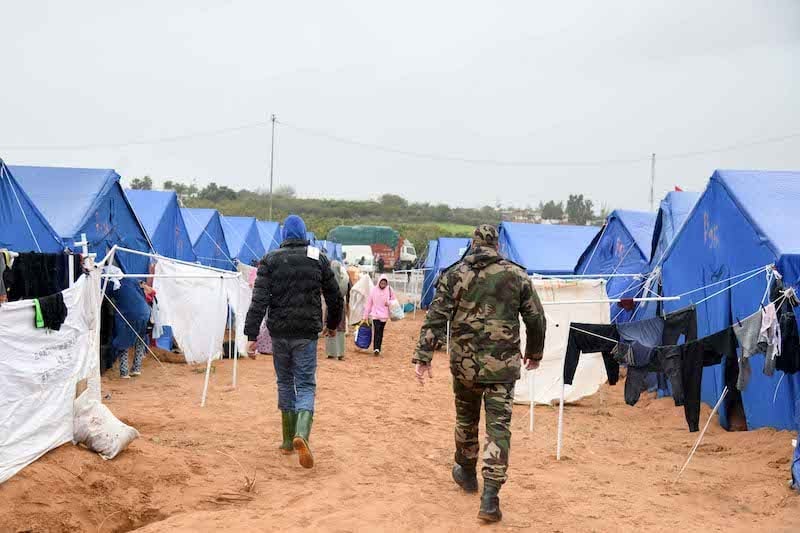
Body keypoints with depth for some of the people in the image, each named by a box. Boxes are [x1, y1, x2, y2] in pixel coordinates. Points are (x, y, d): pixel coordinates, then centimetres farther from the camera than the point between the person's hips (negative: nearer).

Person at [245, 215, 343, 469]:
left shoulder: (270, 260, -1)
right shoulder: (319, 259, 2)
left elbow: (259, 300, -10)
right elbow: (335, 296, 8)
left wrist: (252, 336, -11)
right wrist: (332, 325, 25)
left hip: (279, 333, 1)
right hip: (307, 333, -1)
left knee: (285, 383, 16)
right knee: (306, 385, 3)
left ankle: (288, 441, 23)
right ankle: (301, 434, -22)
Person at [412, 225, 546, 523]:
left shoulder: (454, 275, 1)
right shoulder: (518, 276, 2)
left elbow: (436, 317, -7)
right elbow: (536, 319, 7)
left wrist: (423, 356, -7)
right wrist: (535, 353, 22)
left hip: (464, 364, 1)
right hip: (503, 365, -1)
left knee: (466, 419, 20)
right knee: (499, 426, 0)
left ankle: (467, 473, 40)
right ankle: (490, 496, -8)